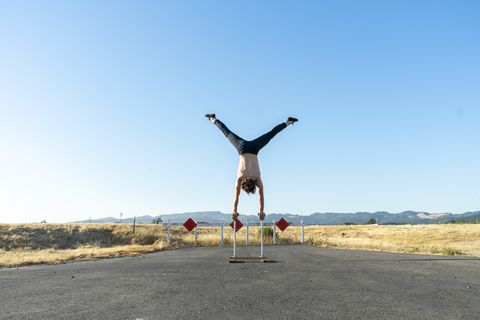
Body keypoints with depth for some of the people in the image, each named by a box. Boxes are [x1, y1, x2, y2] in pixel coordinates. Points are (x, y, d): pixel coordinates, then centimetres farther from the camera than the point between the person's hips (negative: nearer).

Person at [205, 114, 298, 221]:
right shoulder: (239, 179, -23)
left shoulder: (258, 180, -22)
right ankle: (213, 119, 30)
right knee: (227, 132, 16)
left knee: (270, 134, 12)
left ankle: (288, 122, 24)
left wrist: (261, 212, -16)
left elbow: (261, 197, -18)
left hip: (254, 148, 0)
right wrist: (234, 212, -19)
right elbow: (236, 197, -19)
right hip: (242, 147, 0)